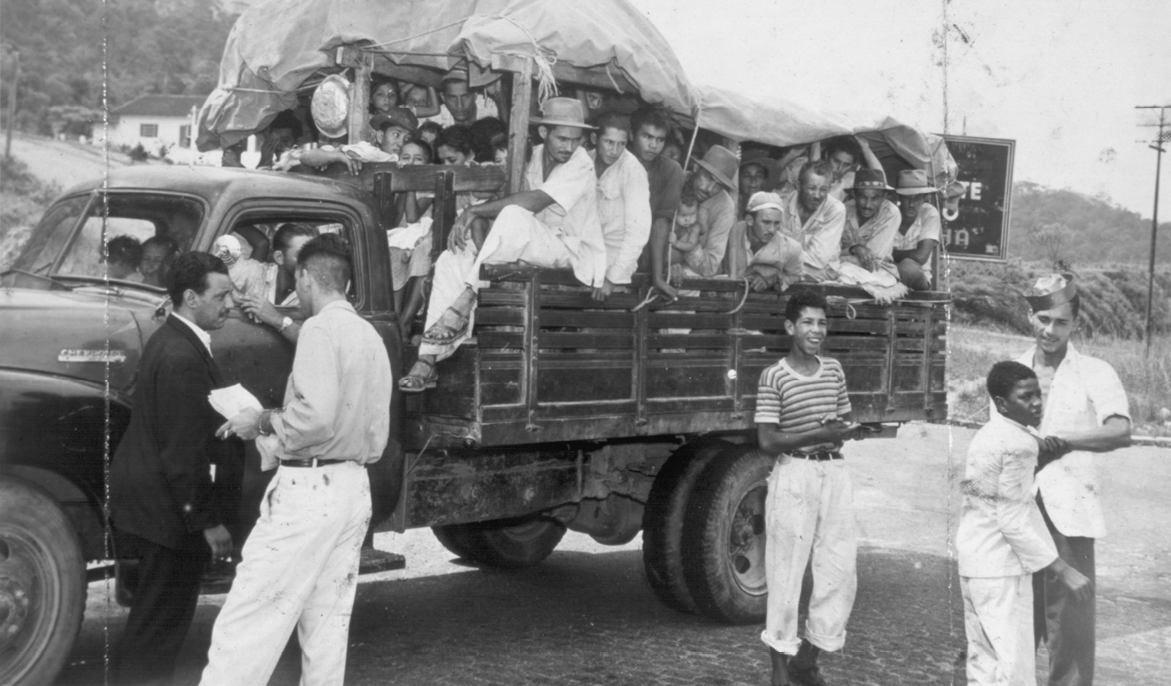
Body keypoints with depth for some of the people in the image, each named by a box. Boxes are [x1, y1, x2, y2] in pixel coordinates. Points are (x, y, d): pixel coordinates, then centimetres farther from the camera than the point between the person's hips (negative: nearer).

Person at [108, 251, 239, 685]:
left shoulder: (171, 340, 9)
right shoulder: (182, 357, -23)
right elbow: (184, 451, -24)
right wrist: (209, 521, -19)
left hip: (148, 495, 10)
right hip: (166, 507, -10)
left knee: (155, 617, 20)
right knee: (160, 621, 1)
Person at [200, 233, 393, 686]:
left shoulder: (321, 329, -12)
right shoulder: (371, 336, 14)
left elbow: (315, 418, -24)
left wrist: (263, 421, -6)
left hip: (309, 490, -9)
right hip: (354, 488, 9)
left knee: (243, 628, -6)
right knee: (327, 626, 12)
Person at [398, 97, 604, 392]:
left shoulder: (580, 164, -14)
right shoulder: (536, 156, 10)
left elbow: (533, 201, -27)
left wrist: (475, 211, -24)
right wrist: (469, 219, -8)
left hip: (575, 256, -7)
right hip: (533, 251, 7)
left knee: (514, 215, -36)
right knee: (451, 261, -11)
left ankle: (462, 306, -31)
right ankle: (427, 362, -17)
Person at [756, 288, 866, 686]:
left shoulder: (833, 370, 10)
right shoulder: (774, 377, -8)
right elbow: (768, 441, -11)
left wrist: (845, 431, -4)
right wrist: (819, 434, -17)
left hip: (834, 472, 6)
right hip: (794, 476, -6)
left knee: (841, 570, 4)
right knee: (786, 573, 0)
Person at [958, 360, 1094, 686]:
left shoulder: (985, 436, 11)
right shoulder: (1018, 443, -16)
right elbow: (1013, 519, -20)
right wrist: (1063, 570, -18)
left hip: (972, 563, 9)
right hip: (1001, 567, -9)